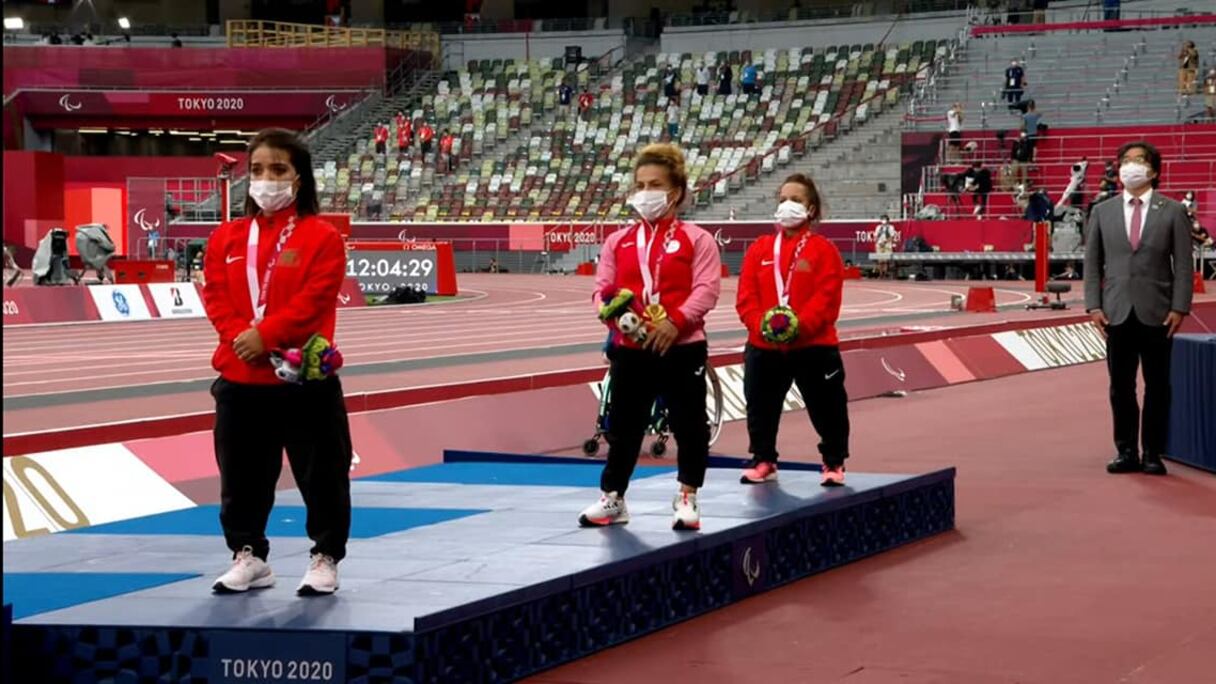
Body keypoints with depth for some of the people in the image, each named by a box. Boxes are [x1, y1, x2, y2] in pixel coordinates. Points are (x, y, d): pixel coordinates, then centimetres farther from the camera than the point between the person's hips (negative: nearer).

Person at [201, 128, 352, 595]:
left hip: (306, 382, -4)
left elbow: (314, 302, -15)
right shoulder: (226, 238, 9)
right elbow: (216, 297, 2)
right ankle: (248, 557, 26)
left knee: (321, 476, 3)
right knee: (241, 478, 12)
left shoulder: (321, 237, -5)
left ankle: (325, 559, 16)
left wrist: (264, 335, -21)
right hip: (239, 381, 4)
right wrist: (241, 337, -15)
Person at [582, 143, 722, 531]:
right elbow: (603, 289, 6)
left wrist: (676, 321, -22)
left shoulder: (696, 239, -1)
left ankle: (687, 499, 15)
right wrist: (616, 314, -16)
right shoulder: (618, 241, 10)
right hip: (629, 350, 3)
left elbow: (707, 290, -10)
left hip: (682, 348, -3)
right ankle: (612, 499, 19)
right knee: (623, 427, 9)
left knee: (689, 426, 3)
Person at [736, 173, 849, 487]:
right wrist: (761, 323, -17)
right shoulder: (760, 248, 7)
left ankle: (834, 463, 21)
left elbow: (827, 299, -12)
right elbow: (746, 296, 0)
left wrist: (799, 325, -25)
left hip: (814, 346, -3)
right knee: (761, 409, 11)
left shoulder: (823, 250, -3)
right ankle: (763, 461, 27)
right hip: (763, 347, 3)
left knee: (827, 408, 4)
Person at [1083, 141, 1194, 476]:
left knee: (1157, 385, 3)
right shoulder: (1102, 212, 9)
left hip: (1156, 313, -2)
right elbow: (1092, 262, 9)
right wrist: (1094, 306, -1)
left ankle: (1153, 453, 10)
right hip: (1117, 312, 2)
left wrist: (1179, 308, -8)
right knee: (1121, 386, 4)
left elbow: (1183, 264, 0)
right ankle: (1126, 452, 11)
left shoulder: (1172, 212, 2)